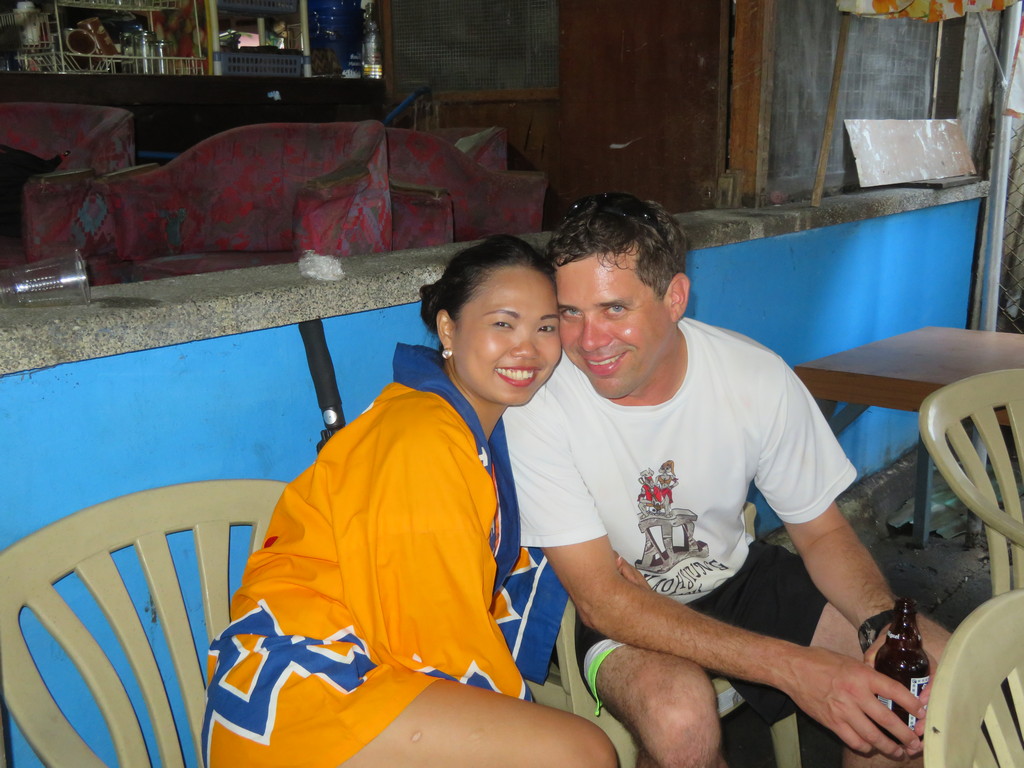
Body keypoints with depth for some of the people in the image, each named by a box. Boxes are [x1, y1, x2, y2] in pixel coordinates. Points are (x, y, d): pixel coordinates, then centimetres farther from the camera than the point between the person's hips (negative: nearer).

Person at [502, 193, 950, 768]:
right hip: (616, 613, -3)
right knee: (682, 716, -34)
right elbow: (601, 597, -26)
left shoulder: (758, 377, -16)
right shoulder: (536, 407, -26)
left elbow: (823, 531, -2)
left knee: (935, 668, -11)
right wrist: (793, 668, -33)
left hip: (735, 575, 4)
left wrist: (886, 626, -24)